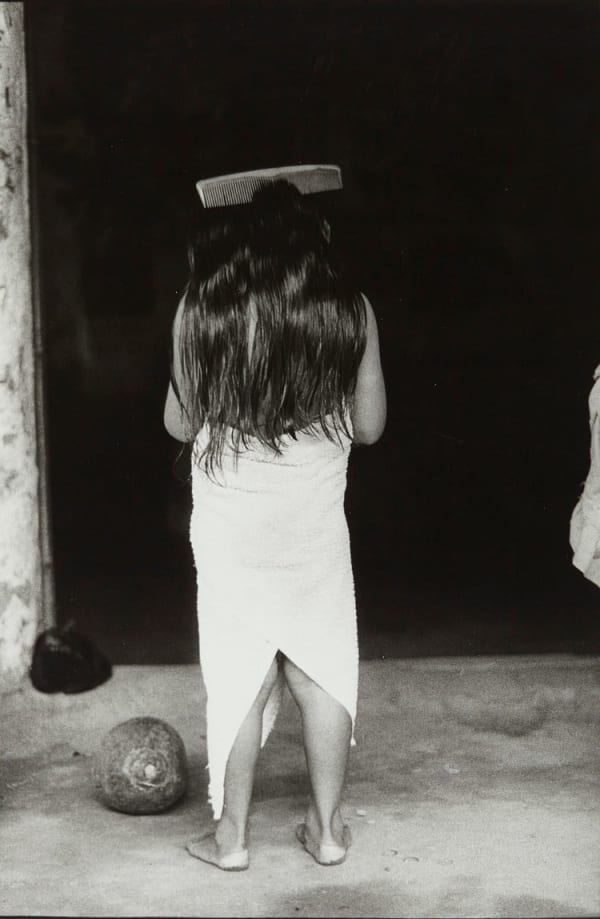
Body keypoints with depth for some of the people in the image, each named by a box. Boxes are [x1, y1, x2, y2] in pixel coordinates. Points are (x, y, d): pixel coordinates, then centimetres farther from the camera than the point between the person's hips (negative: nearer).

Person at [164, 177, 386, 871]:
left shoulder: (200, 309, -8)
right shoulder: (349, 311, -6)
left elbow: (179, 423, 0)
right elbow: (368, 425, 2)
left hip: (231, 522, -1)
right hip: (315, 521, 1)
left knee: (239, 673, 8)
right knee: (321, 669, 12)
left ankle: (230, 836, 16)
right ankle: (327, 827, 21)